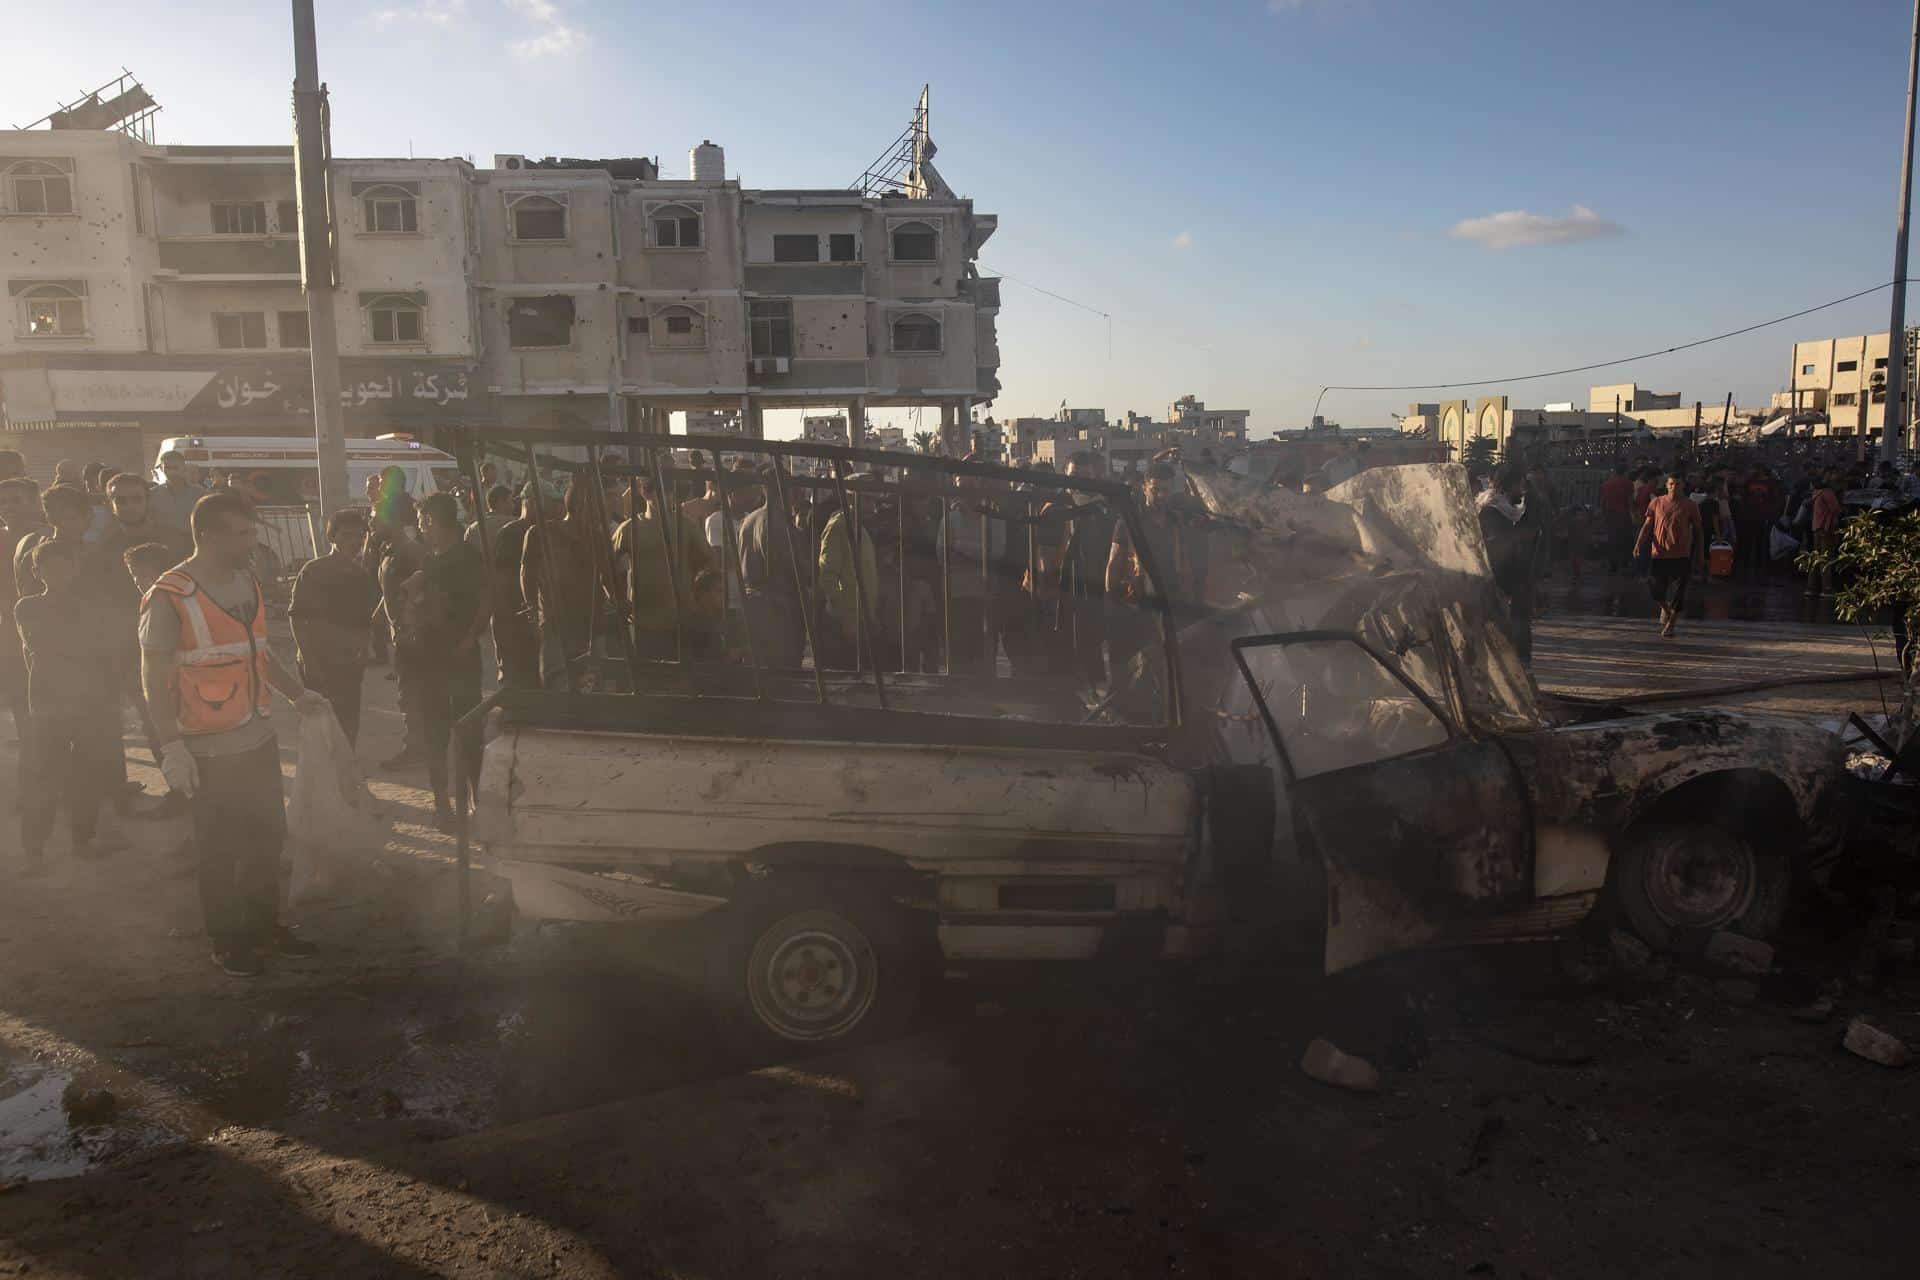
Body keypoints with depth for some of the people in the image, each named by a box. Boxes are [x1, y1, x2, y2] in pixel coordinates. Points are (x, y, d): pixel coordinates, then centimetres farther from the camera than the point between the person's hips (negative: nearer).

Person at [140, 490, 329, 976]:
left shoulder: (246, 582, 6)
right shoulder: (171, 597, -15)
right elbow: (154, 676, -13)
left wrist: (297, 693, 18)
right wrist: (172, 745, -17)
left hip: (258, 738, 7)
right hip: (210, 749, -7)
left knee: (268, 836, 16)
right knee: (220, 849, 6)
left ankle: (265, 924, 31)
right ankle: (227, 940, 21)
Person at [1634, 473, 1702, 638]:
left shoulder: (1689, 505, 2)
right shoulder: (1656, 503, 5)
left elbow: (1697, 529, 8)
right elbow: (1647, 525, 4)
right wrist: (1638, 544, -11)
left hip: (1681, 555, -1)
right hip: (1659, 552, 1)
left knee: (1677, 592, -3)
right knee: (1655, 588, -1)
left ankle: (1669, 626, 9)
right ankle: (1665, 608, 32)